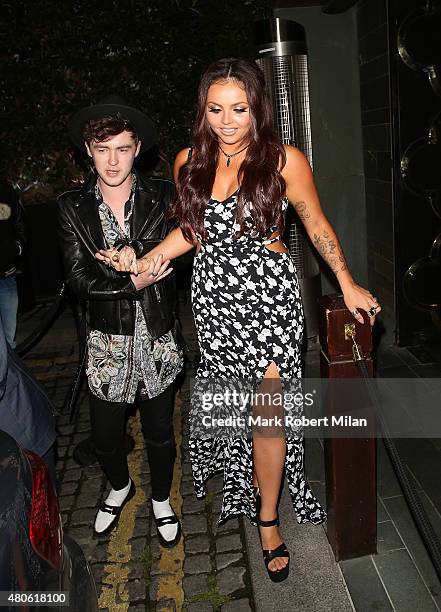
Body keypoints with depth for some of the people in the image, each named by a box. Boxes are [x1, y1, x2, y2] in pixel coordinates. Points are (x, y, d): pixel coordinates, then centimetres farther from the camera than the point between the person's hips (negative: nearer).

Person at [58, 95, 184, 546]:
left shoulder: (163, 196, -3)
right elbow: (77, 279, -8)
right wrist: (132, 282, -19)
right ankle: (120, 487, 47)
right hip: (107, 339, 1)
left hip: (158, 333, 0)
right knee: (104, 436, 13)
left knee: (159, 431, 14)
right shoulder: (72, 207, -3)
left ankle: (161, 500, 42)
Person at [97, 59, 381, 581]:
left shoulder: (285, 160, -7)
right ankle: (244, 489, 35)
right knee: (230, 405, 10)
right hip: (213, 297, 3)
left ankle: (267, 518, 18)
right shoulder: (190, 162, 4)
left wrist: (348, 285, 4)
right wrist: (141, 260, 2)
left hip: (270, 294, -3)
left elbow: (316, 225, 3)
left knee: (267, 408, -4)